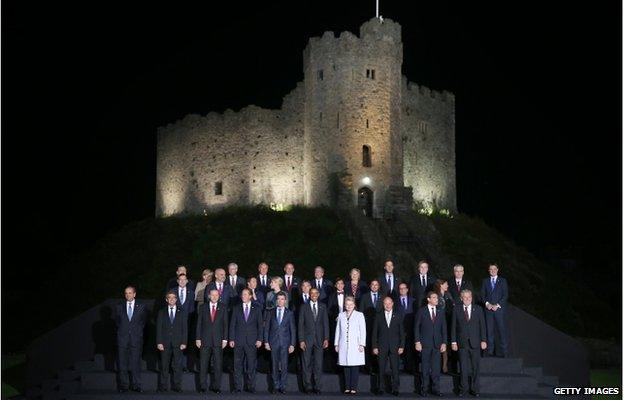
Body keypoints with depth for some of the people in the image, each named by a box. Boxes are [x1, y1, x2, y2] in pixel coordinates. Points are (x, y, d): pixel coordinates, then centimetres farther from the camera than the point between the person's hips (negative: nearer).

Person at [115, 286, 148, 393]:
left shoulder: (141, 307, 6)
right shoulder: (119, 307, 9)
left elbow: (144, 321, 13)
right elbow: (117, 321, 18)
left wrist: (138, 331, 5)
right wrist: (122, 330, 9)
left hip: (136, 338, -1)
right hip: (123, 338, 1)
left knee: (136, 362, -2)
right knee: (122, 363, 0)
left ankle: (136, 385, 2)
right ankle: (124, 385, 6)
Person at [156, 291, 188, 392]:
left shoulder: (182, 313, 9)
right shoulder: (161, 312, 10)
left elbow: (185, 329, 5)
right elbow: (158, 328, 5)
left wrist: (184, 342, -3)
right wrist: (159, 342, -5)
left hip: (178, 343, 0)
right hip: (165, 343, 0)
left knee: (177, 366, 0)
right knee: (164, 366, 2)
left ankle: (177, 386, 6)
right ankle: (163, 386, 8)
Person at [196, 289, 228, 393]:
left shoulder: (223, 308, 5)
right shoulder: (203, 307, 6)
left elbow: (226, 324, 4)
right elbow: (199, 324, 5)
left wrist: (225, 339, -2)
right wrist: (198, 338, -1)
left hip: (218, 340, 0)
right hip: (205, 340, 0)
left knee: (218, 365, 1)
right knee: (203, 364, 2)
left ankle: (216, 386, 8)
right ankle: (203, 386, 10)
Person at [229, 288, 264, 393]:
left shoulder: (257, 309, 6)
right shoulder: (236, 309, 9)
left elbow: (260, 325, 5)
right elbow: (232, 325, 7)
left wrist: (259, 339, -3)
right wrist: (231, 339, -1)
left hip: (252, 341, -1)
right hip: (239, 341, 1)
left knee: (251, 364, 1)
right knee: (238, 365, 2)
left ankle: (250, 386, 9)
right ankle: (238, 387, 8)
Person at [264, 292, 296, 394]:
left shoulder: (289, 313, 4)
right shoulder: (271, 313, 7)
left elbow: (293, 330, 4)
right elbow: (266, 328, 7)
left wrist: (292, 344, -2)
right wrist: (266, 342, 0)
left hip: (285, 342, -1)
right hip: (273, 342, 1)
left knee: (284, 365, -2)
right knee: (274, 365, 4)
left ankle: (283, 386, 7)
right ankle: (276, 385, 14)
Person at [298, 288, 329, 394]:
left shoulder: (323, 307, 9)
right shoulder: (304, 308, 4)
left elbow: (326, 323, 7)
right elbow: (300, 325, 2)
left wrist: (326, 338, -1)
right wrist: (301, 340, -5)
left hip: (319, 339, 1)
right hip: (307, 339, -1)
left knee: (319, 364, -1)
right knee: (306, 364, 2)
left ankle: (318, 387, 4)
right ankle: (307, 386, 10)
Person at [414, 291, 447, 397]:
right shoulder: (421, 311, 0)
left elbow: (443, 328, 9)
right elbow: (416, 327, 0)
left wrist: (444, 343, 2)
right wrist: (417, 342, -7)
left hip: (437, 344, 2)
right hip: (425, 344, -2)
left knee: (436, 368, 2)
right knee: (425, 367, 3)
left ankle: (435, 389, 9)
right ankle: (423, 388, 11)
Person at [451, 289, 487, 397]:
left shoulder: (478, 309, 3)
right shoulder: (456, 310, 1)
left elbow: (482, 326, 4)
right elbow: (453, 326, 1)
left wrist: (483, 340, -1)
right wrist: (453, 342, -2)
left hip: (475, 342, 1)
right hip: (462, 343, -1)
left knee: (475, 367, 4)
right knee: (463, 367, 4)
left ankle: (474, 389, 14)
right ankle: (463, 388, 16)